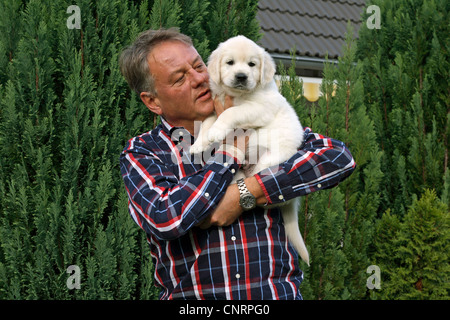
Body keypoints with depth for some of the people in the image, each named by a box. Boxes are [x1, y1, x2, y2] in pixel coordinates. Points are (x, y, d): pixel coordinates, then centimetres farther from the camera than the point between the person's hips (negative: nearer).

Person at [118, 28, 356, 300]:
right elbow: (165, 219, -12)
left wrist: (245, 194, -9)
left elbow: (340, 157, -2)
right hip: (190, 295, -1)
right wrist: (234, 144, -4)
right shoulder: (141, 153, 7)